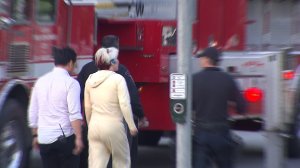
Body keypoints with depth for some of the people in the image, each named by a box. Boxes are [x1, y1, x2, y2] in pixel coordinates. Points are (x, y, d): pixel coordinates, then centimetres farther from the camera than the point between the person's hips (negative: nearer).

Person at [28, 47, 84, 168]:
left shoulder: (40, 81, 8)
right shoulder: (71, 83, -9)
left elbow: (32, 112, 12)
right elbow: (74, 114, -16)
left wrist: (35, 135, 20)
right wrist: (78, 138, -13)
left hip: (43, 138, 5)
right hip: (64, 137, -5)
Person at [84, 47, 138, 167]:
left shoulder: (90, 79, 7)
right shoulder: (118, 79, -10)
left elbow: (87, 106, 12)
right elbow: (125, 105, -14)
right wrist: (132, 126, -6)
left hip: (94, 126, 5)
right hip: (113, 125, -5)